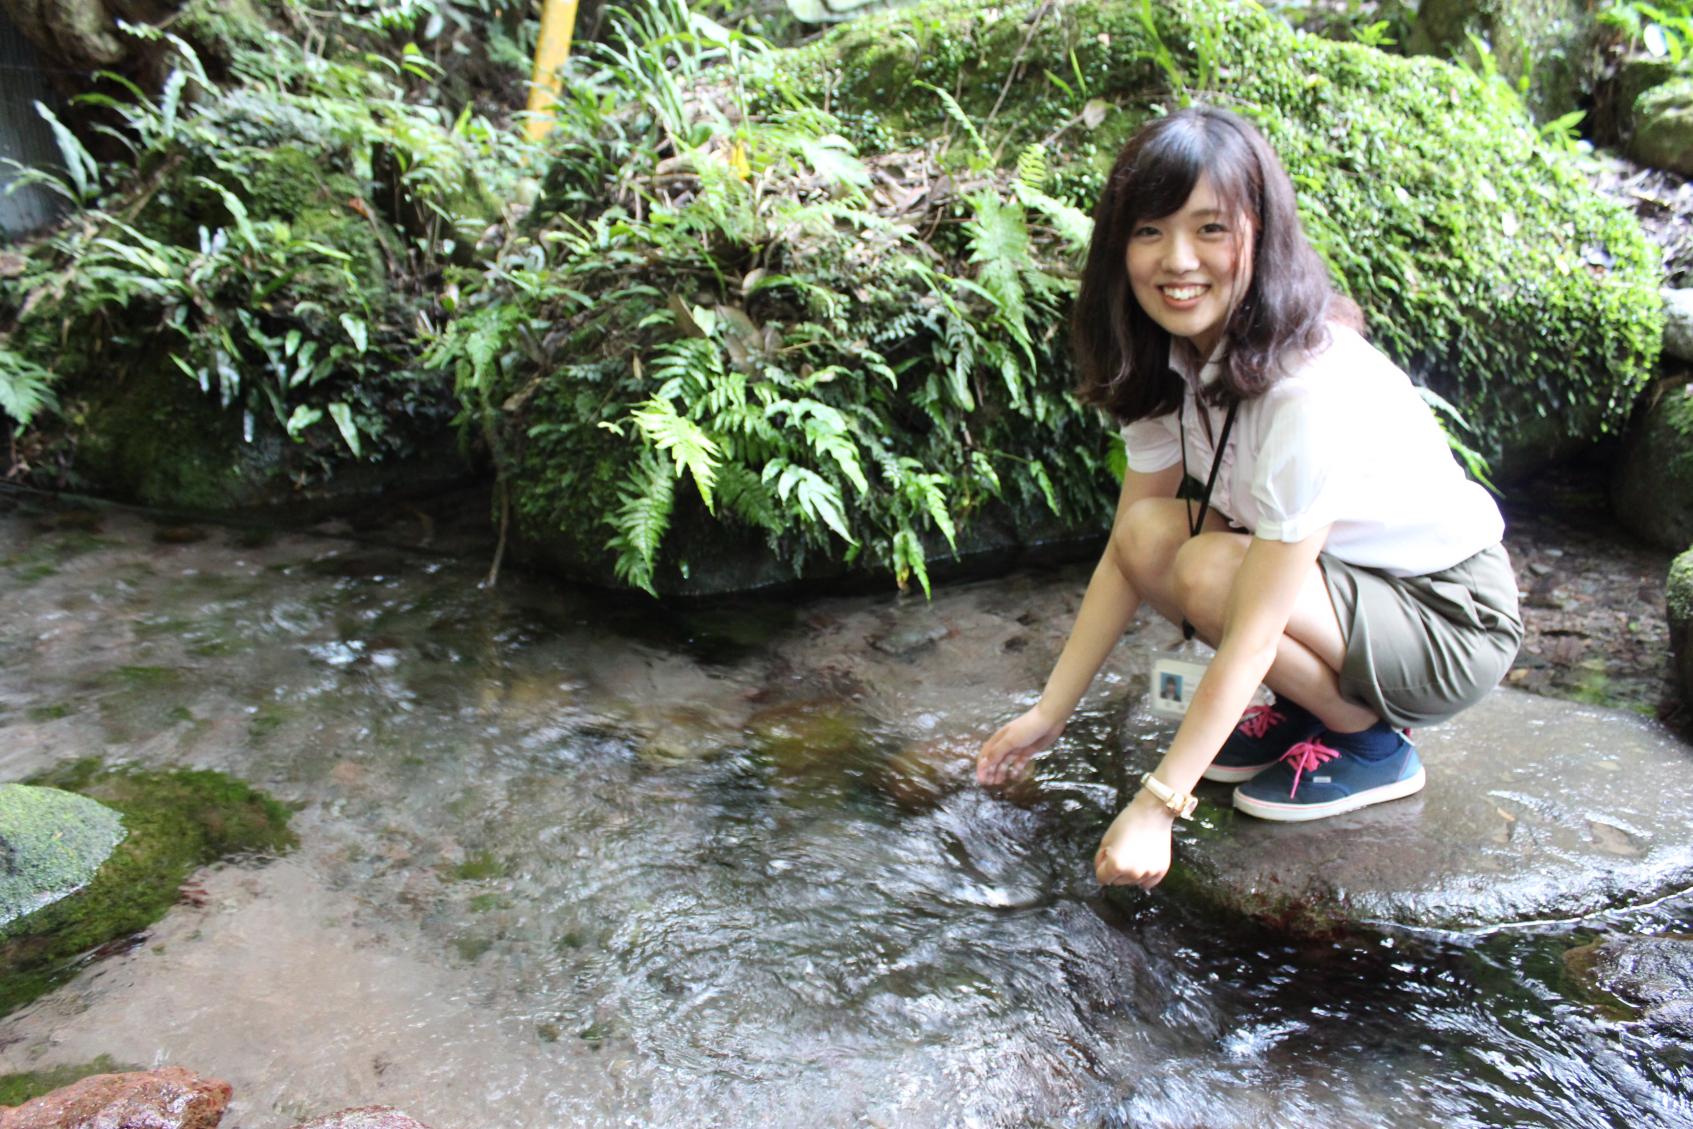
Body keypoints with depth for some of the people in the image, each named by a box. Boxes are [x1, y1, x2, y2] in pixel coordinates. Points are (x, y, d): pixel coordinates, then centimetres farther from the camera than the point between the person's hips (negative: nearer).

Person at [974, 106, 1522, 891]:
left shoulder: (1313, 386, -32)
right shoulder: (1164, 362, -9)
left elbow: (1253, 632, -33)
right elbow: (1123, 553, -7)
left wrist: (1155, 807, -32)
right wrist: (1046, 716, -10)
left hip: (1454, 618, -7)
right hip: (1335, 574, 7)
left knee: (1212, 570, -30)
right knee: (1149, 533, -16)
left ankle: (1373, 743, -3)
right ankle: (1308, 707, 5)